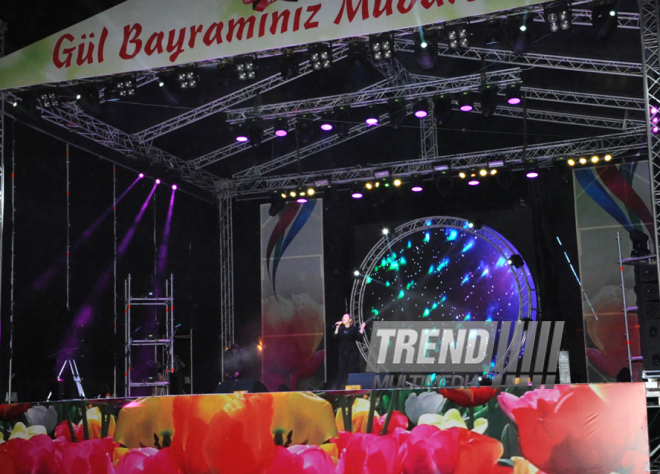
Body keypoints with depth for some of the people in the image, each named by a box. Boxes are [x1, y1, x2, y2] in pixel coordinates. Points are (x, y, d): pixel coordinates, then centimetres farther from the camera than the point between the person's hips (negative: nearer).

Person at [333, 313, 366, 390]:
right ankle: (337, 388, 4)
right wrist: (337, 328, -12)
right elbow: (335, 337, -2)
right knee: (342, 370, 2)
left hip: (353, 353, -3)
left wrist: (361, 329, -22)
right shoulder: (341, 328, 7)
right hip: (343, 353, 3)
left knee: (352, 370, 0)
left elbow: (359, 337, -11)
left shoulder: (354, 328, -2)